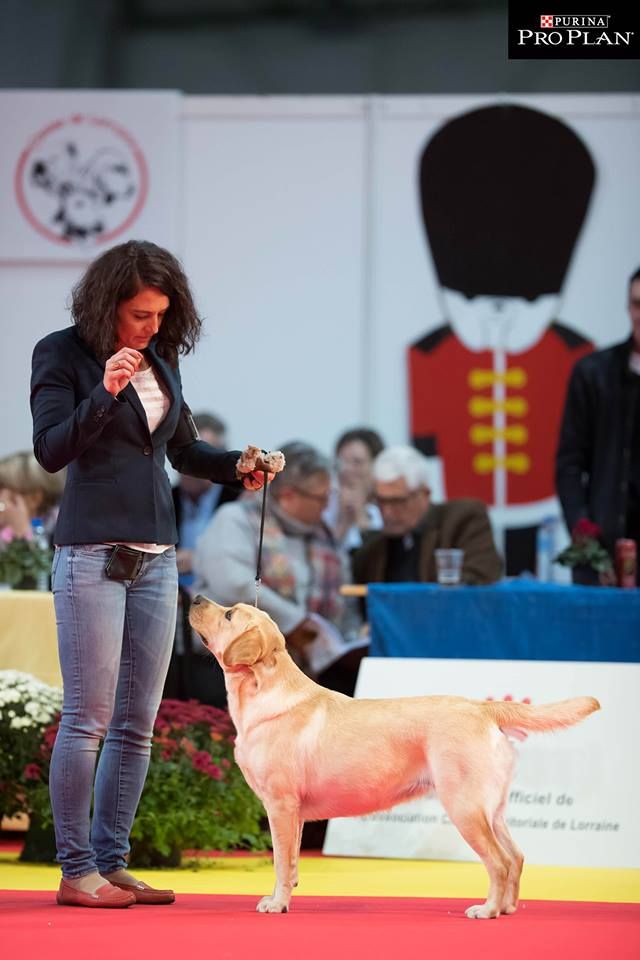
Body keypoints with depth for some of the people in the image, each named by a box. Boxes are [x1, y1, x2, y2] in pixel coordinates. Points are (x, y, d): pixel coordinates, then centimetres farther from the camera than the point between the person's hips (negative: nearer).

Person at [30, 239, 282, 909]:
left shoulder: (160, 359, 13)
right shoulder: (62, 354, -4)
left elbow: (184, 449, 23)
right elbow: (50, 451, -12)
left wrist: (236, 467, 5)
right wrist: (104, 394, -24)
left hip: (155, 557, 7)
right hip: (91, 553, -6)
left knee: (137, 723, 6)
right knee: (88, 718, -7)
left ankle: (111, 863, 11)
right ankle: (76, 871, -2)